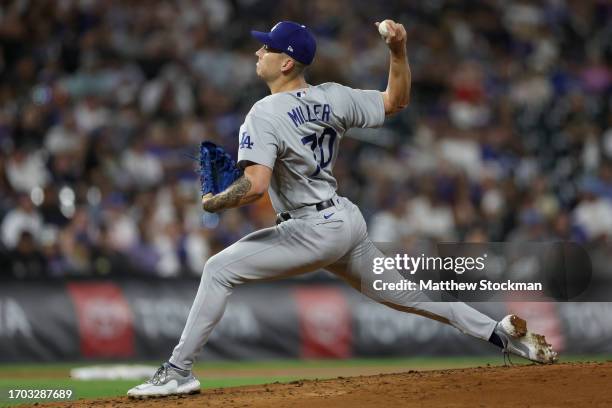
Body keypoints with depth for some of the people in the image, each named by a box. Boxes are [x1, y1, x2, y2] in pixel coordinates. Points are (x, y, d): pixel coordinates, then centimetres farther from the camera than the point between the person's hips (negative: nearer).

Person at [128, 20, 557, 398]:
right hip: (349, 220, 8)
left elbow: (255, 185, -27)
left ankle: (179, 372, -8)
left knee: (219, 270, -5)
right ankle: (501, 332, 23)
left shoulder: (265, 114, -17)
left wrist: (213, 203, -10)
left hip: (314, 231, -8)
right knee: (401, 291, 23)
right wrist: (399, 51, 5)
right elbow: (397, 100, 15)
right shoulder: (333, 97, 4)